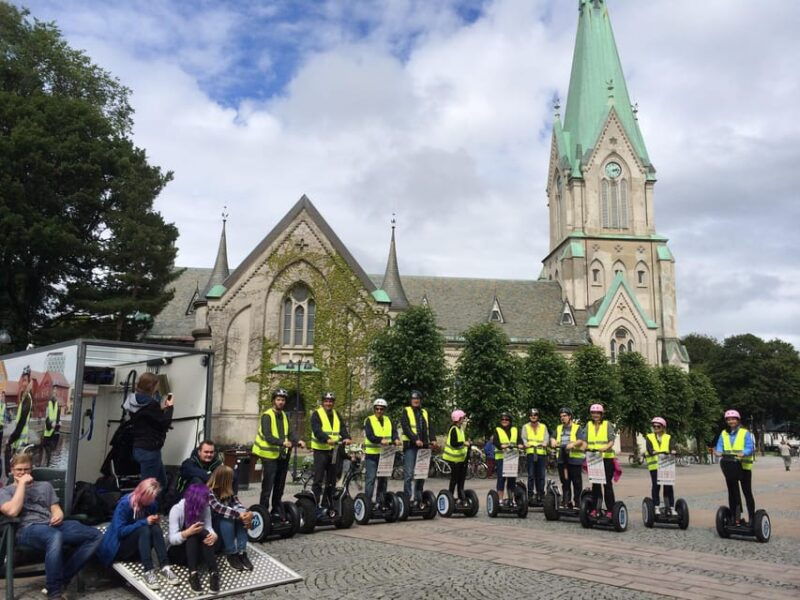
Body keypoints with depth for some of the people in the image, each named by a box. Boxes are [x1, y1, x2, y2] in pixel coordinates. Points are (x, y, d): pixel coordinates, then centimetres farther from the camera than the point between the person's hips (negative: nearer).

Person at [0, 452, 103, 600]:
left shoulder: (45, 485, 30)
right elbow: (12, 511, -6)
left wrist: (58, 515, -4)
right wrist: (22, 484, 0)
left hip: (52, 526, 5)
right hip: (28, 529, -5)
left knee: (96, 535, -19)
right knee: (55, 537, -43)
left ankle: (61, 580, -19)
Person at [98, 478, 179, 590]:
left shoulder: (152, 504, -2)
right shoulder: (125, 503, -19)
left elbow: (154, 526, 9)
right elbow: (120, 531, -23)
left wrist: (155, 521, -14)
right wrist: (144, 522, -28)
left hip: (138, 548, 5)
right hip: (119, 547, -5)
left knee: (156, 528, -25)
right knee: (144, 529, -32)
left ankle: (165, 567, -36)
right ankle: (148, 571, -43)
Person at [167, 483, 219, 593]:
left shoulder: (205, 507, -7)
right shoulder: (176, 509, -20)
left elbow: (208, 527, -16)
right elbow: (172, 539, -25)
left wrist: (213, 535, -40)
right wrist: (187, 532, -45)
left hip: (197, 551, 3)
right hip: (176, 552, -3)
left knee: (205, 534, -29)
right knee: (193, 534, -33)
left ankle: (213, 573, -38)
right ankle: (193, 574, -42)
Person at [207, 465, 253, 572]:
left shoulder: (228, 491, 2)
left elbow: (237, 504, -10)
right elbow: (218, 508, -33)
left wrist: (247, 513, -31)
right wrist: (238, 514, -41)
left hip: (225, 524, 5)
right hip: (212, 524, -5)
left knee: (242, 517, -24)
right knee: (227, 519, -35)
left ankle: (242, 552, -26)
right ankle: (231, 554, -25)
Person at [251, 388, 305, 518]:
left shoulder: (284, 416, 13)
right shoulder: (267, 415, -11)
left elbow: (290, 433, 5)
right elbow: (268, 436, -23)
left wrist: (298, 441, -15)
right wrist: (283, 442, -37)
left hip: (282, 455, 7)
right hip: (269, 455, -7)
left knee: (279, 486, 15)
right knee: (267, 486, -5)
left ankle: (277, 510, 26)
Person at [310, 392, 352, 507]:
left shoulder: (337, 415, 15)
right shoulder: (316, 414, -3)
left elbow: (343, 428, 2)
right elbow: (317, 430, -18)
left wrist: (346, 438, -20)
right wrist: (327, 439, -35)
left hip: (334, 450, 6)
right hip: (320, 450, -6)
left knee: (332, 480, 10)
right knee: (318, 480, -6)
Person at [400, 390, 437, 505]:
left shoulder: (424, 412, 18)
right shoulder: (406, 411, 2)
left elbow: (430, 427, 12)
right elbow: (406, 427, -10)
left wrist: (433, 440, -6)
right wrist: (415, 439, -20)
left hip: (423, 446, 6)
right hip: (410, 446, -5)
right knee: (409, 474, -9)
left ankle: (418, 497, 17)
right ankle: (408, 498, -7)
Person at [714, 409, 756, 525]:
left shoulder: (745, 433, -4)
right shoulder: (723, 434, 8)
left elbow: (750, 447, -14)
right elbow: (720, 446, -1)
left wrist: (743, 453, -35)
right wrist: (719, 452, -24)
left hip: (744, 466, -4)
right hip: (730, 467, 4)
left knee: (747, 492, 2)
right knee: (732, 493, 11)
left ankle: (752, 518, 8)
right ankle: (735, 518, 19)